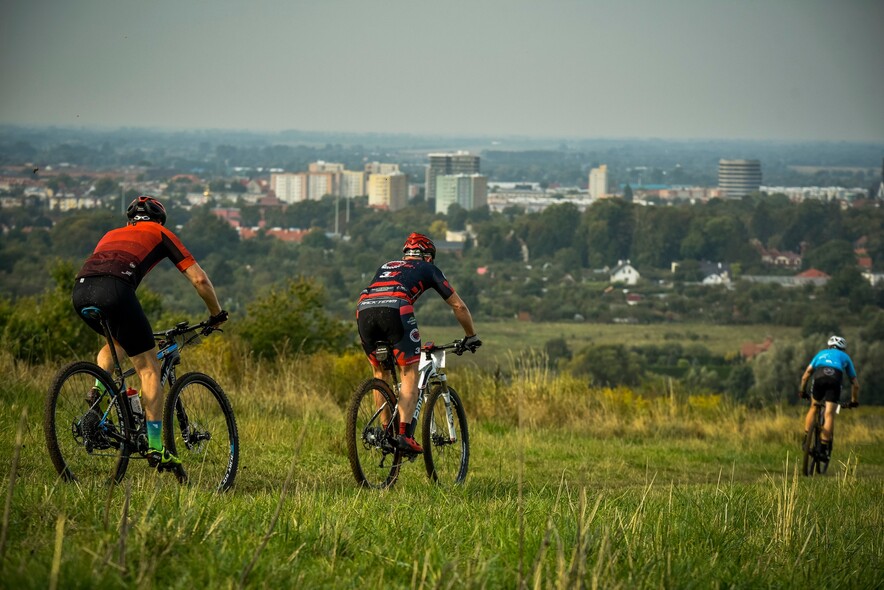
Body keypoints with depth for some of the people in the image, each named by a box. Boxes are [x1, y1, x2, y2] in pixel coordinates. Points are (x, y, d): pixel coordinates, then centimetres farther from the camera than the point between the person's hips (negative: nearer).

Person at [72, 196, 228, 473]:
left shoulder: (112, 234, 39)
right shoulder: (159, 233, 26)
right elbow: (199, 279, 19)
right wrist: (217, 314, 35)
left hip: (80, 292, 5)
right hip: (113, 289, -5)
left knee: (117, 341, 37)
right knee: (149, 368, 5)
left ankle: (96, 391, 13)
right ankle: (155, 447, -1)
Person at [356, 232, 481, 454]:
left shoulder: (387, 266, 39)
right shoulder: (428, 269, 28)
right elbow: (458, 306, 29)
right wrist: (470, 336, 43)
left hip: (364, 309, 4)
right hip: (396, 309, -4)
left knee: (380, 371, 21)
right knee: (410, 373, 2)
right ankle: (405, 434, -12)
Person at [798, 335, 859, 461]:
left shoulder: (821, 354, 37)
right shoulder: (845, 357, 35)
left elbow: (806, 374, 26)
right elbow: (855, 383, 35)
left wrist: (802, 391, 33)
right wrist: (854, 401, 45)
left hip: (819, 376, 1)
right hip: (835, 378, -1)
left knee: (814, 408, 20)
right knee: (829, 414, -3)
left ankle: (806, 440, 10)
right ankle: (825, 448, -11)